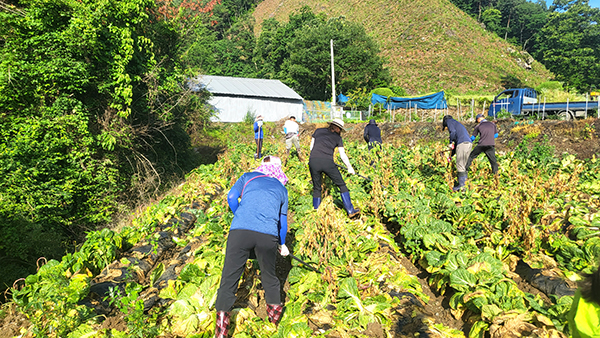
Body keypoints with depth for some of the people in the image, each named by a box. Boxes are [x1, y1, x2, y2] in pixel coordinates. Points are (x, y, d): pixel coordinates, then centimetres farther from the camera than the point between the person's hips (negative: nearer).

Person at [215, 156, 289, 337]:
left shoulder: (248, 177, 20)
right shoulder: (282, 189, 23)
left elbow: (231, 197, 8)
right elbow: (283, 220, 29)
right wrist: (282, 244, 43)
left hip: (240, 231, -1)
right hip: (268, 236, 2)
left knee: (230, 275, 9)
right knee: (269, 274, 22)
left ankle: (222, 315, 12)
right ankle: (274, 308, 38)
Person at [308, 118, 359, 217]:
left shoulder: (318, 131, 19)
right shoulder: (337, 138, 15)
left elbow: (311, 147, 19)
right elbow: (343, 155, 18)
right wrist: (350, 168, 29)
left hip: (313, 161, 2)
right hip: (327, 162, -2)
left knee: (317, 188, 16)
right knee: (342, 185, 11)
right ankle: (350, 210, 12)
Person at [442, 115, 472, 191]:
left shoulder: (449, 121, 11)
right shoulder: (457, 124, 35)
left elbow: (453, 131, -12)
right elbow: (456, 144, 34)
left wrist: (450, 143, -1)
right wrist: (451, 155, 35)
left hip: (462, 143, -9)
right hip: (469, 143, 9)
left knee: (460, 165, -7)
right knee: (463, 164, 14)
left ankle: (461, 185, -7)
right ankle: (463, 180, 18)